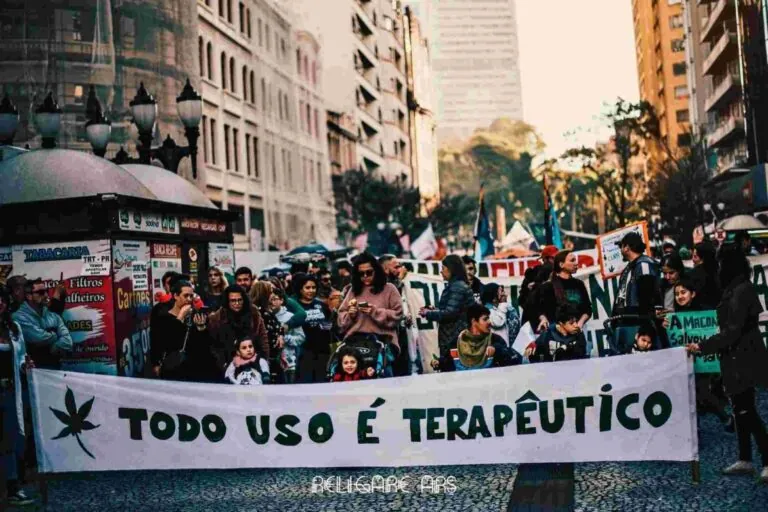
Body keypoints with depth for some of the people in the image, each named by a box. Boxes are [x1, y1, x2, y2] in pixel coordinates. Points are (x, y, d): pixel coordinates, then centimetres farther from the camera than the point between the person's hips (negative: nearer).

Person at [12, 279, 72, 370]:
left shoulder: (54, 317, 12)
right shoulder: (19, 317, -5)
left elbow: (67, 342, 1)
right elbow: (40, 338, -16)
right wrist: (55, 336, 2)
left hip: (54, 368, 4)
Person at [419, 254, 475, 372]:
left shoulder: (457, 287, -14)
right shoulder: (455, 285, 17)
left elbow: (450, 313, -19)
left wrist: (428, 314, -8)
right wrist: (433, 310, 8)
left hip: (455, 338, -10)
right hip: (452, 336, 10)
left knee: (450, 371, -6)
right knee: (446, 368, 10)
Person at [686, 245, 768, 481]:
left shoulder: (741, 291, -18)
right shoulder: (735, 289, 12)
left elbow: (732, 331, -22)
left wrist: (702, 347, -19)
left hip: (744, 361, -10)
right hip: (738, 359, 10)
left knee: (746, 410, -7)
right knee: (741, 410, 13)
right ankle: (745, 460, 19)